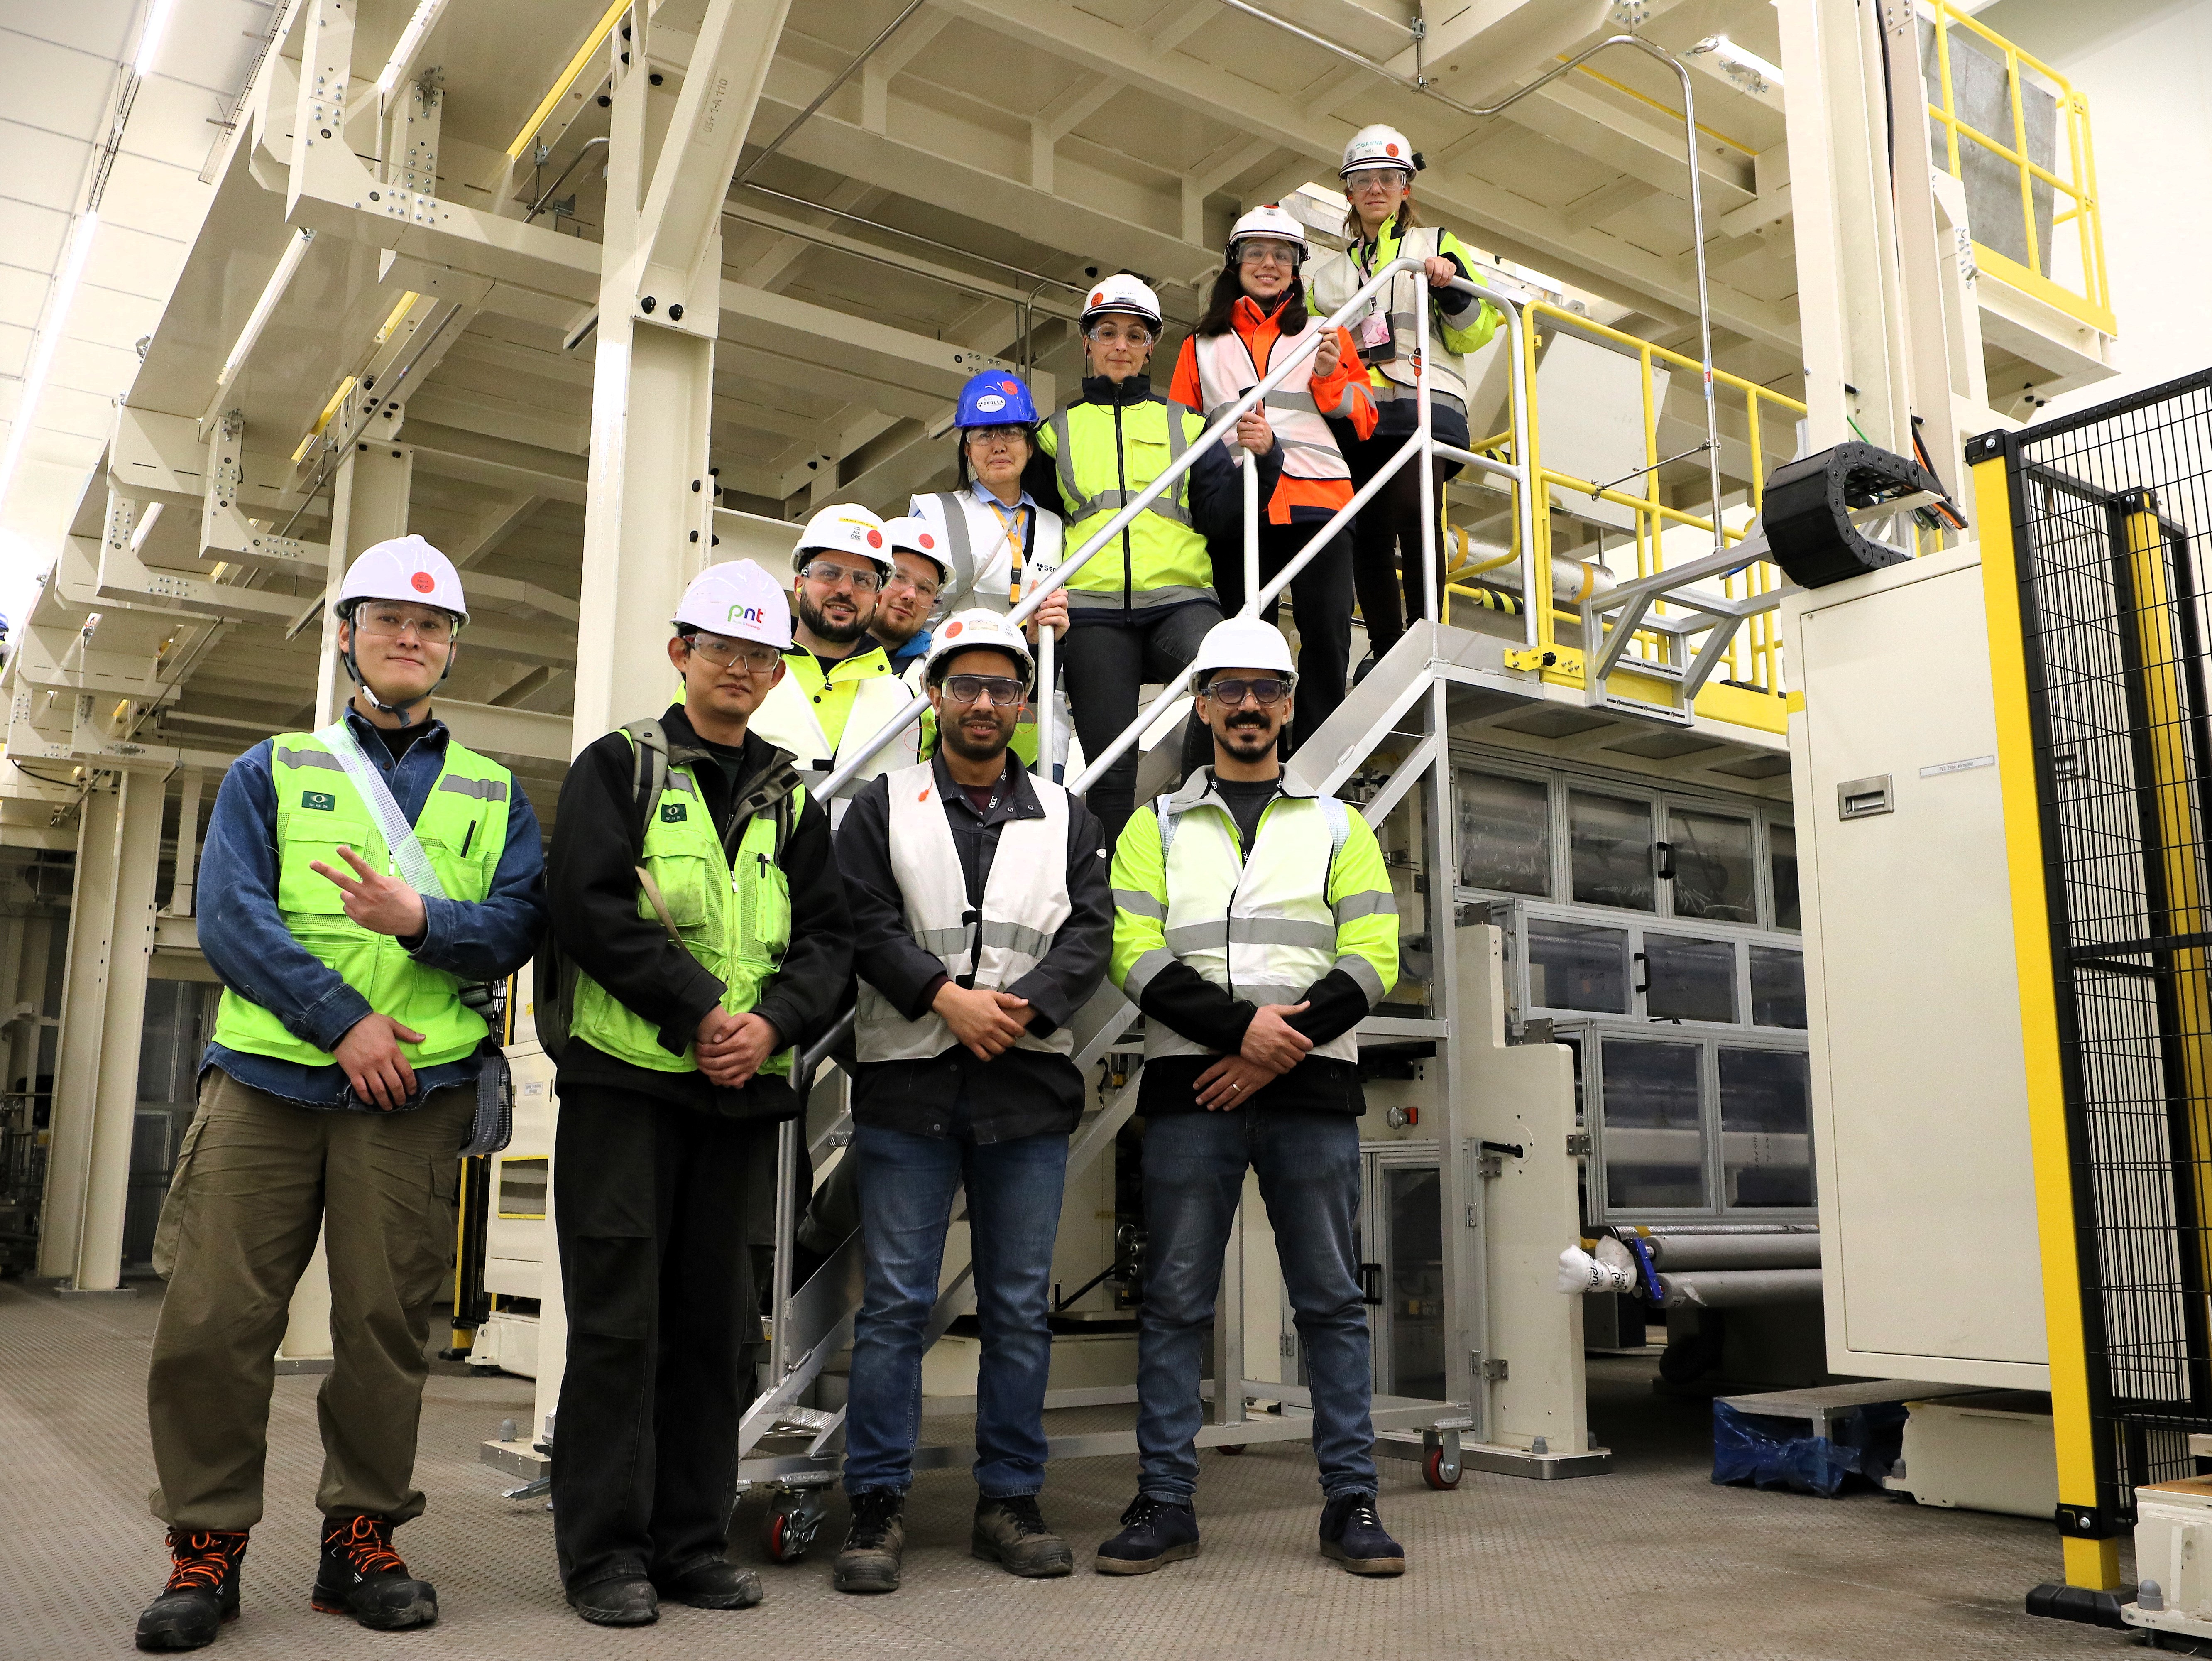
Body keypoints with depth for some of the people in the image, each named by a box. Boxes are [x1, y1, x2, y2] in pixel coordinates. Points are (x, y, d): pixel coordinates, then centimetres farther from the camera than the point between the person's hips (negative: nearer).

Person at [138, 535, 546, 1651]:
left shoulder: (493, 793, 15)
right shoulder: (272, 772, 13)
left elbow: (519, 923, 3)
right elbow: (229, 915, 0)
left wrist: (420, 919, -17)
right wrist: (343, 1016, -11)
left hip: (413, 1096, 0)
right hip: (266, 1078, 0)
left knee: (385, 1320, 3)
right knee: (212, 1318, -3)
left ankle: (361, 1538, 17)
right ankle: (206, 1547, 12)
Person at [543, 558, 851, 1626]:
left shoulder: (791, 799, 17)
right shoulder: (620, 766, 5)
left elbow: (828, 938, 8)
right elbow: (588, 908, -9)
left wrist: (775, 1020, -11)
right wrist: (698, 1010, -16)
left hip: (745, 1092, 4)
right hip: (626, 1076, -4)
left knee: (716, 1318, 8)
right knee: (618, 1315, -1)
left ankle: (690, 1539, 19)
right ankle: (604, 1550, 9)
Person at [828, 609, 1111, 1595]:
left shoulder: (1065, 817, 14)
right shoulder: (883, 808, 9)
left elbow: (1090, 933, 3)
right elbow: (864, 923, -3)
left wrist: (1020, 1008, -12)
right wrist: (947, 997, -15)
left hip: (1029, 1089, 2)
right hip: (908, 1087, -2)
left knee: (1021, 1306, 7)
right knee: (895, 1302, 0)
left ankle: (1009, 1501, 18)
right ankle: (876, 1506, 9)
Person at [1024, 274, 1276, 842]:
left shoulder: (1185, 425, 19)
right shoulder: (1059, 431, 20)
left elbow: (1220, 515, 7)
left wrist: (1260, 459, -8)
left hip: (1178, 599, 0)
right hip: (1093, 610, 1)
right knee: (1109, 762, -8)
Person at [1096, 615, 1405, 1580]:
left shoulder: (1339, 824, 13)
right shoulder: (1157, 826, 12)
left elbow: (1371, 960, 3)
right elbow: (1134, 955, -1)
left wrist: (1282, 1050, -10)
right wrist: (1240, 1026, -14)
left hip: (1311, 1090, 1)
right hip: (1189, 1089, 0)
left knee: (1332, 1301, 4)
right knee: (1174, 1303, 3)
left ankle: (1351, 1501, 14)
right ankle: (1165, 1504, 13)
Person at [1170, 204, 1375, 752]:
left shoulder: (1325, 335, 19)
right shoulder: (1202, 346, 20)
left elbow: (1364, 420, 13)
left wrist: (1329, 377, -6)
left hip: (1316, 501, 0)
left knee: (1326, 635, -9)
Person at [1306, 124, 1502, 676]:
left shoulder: (1437, 245, 19)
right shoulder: (1330, 272, 28)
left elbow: (1474, 332, 11)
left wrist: (1453, 287, -9)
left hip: (1423, 405, -3)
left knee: (1414, 508, -25)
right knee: (1366, 531, -7)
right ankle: (1384, 647, -1)